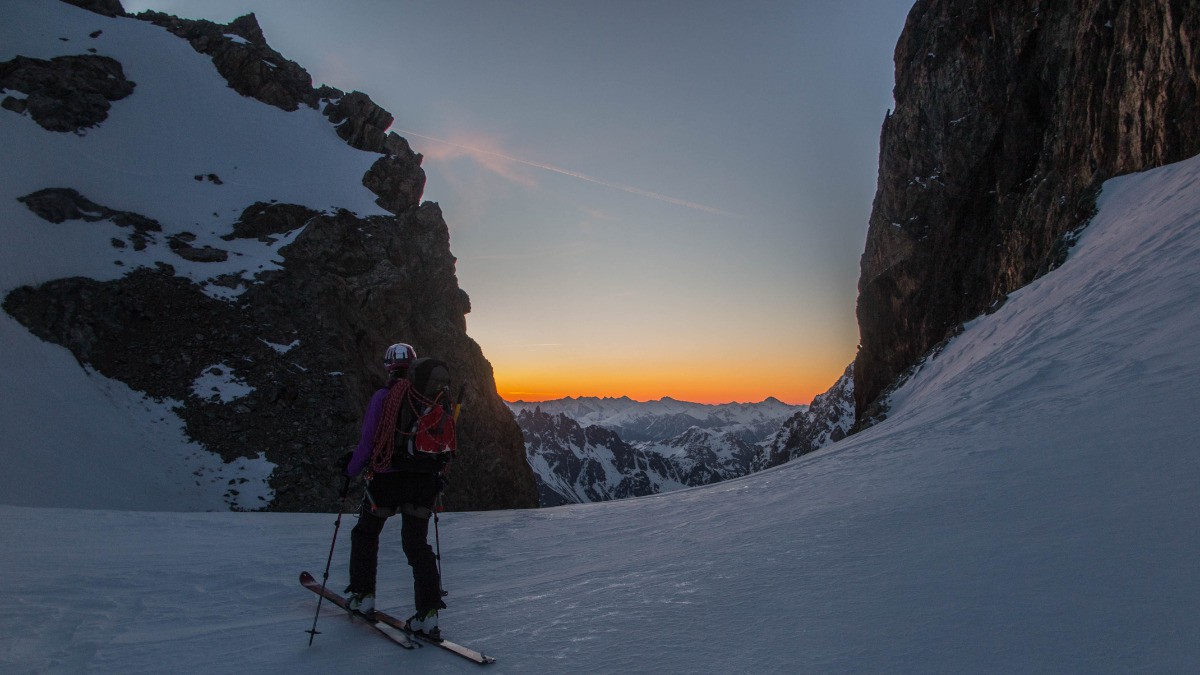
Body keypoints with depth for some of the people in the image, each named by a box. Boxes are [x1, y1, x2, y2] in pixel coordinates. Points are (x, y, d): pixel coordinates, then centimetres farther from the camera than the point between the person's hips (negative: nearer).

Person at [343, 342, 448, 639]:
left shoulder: (383, 397, -10)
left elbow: (367, 444, -10)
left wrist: (350, 469, 6)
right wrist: (435, 476, 18)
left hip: (387, 480, -3)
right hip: (424, 481, 3)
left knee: (365, 535, 22)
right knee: (417, 544, 10)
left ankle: (363, 596, 29)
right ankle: (429, 612, 1)